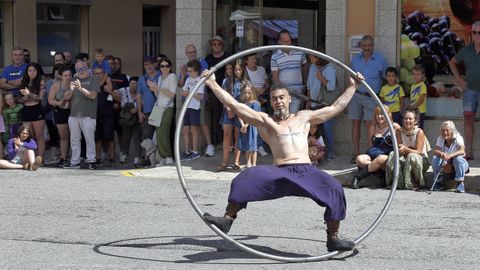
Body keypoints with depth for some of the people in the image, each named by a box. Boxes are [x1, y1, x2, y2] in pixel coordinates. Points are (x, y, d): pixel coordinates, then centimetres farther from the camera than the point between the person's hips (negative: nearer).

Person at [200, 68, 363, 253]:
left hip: (307, 171, 2)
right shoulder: (265, 121, 17)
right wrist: (213, 84, 9)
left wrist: (352, 86, 32)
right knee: (247, 178, -27)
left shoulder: (304, 117, 25)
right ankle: (227, 220, -23)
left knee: (334, 188, -23)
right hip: (281, 173, -2)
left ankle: (333, 239, -10)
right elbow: (233, 104, 12)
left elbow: (336, 108, 31)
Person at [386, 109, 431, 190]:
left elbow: (419, 151, -20)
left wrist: (406, 149, -38)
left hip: (421, 161, -3)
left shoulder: (419, 132, -13)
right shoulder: (399, 131, -2)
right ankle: (400, 183, -20)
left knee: (412, 156, -35)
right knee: (392, 155, -23)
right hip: (406, 161, 3)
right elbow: (399, 149, -5)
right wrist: (400, 150, -30)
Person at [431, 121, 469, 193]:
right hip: (446, 165, 3)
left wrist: (450, 155, -52)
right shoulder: (440, 139, -4)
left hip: (460, 164, -3)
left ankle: (460, 183, -29)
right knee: (435, 158, -22)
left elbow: (462, 151, -34)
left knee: (458, 158, -35)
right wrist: (441, 154, -42)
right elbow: (435, 151, -18)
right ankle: (439, 182, -10)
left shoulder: (458, 138, -16)